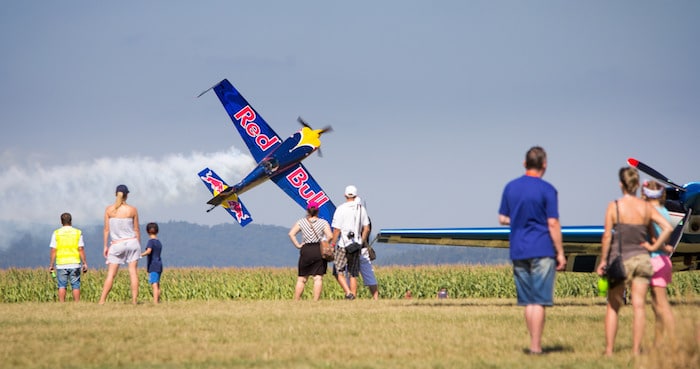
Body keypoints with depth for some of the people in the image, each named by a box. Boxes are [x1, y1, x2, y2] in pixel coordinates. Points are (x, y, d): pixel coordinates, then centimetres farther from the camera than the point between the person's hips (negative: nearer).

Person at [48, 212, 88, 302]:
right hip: (75, 264, 0)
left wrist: (51, 264, 5)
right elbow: (81, 249, -1)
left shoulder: (56, 233, 3)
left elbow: (53, 250, 0)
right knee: (75, 286, 3)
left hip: (61, 264, 0)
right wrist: (84, 263, 4)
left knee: (62, 286, 2)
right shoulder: (77, 233, 3)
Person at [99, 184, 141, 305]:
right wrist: (139, 246, 13)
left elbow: (107, 229, 0)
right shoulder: (133, 210, -2)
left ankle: (102, 301, -4)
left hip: (116, 245, 0)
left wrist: (105, 246, 7)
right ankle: (134, 300, -1)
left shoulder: (109, 209, -2)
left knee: (111, 274, 1)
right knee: (133, 272, 2)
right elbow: (136, 230, 3)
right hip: (132, 242, 0)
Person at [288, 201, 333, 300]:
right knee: (318, 278, -2)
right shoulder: (323, 223, 0)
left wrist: (297, 245, 0)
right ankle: (316, 300, -9)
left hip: (306, 251, 1)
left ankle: (296, 300, 10)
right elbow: (330, 236, -11)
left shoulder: (301, 222, 4)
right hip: (319, 251, -1)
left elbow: (291, 234, -6)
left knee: (301, 279, 9)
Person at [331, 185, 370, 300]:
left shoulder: (341, 209, -10)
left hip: (343, 245, -5)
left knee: (339, 272, 2)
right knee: (353, 274, 10)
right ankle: (353, 297, 7)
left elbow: (337, 230, -13)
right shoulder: (361, 209, 5)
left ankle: (348, 292, -16)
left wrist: (332, 245, -5)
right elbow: (366, 229, 8)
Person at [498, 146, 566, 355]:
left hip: (518, 251, 5)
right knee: (539, 301, -4)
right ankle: (535, 346, -6)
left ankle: (534, 343, 14)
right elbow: (553, 224, -11)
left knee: (528, 301, 11)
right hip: (542, 250, -5)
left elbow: (503, 219, 12)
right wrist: (560, 253, -5)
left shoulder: (510, 187, 7)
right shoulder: (547, 190, -8)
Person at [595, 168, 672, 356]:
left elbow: (607, 236, -9)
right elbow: (667, 227, -8)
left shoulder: (614, 206, -8)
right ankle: (636, 350, 2)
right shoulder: (646, 207, 0)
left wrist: (603, 260, -1)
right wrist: (654, 246, 1)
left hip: (620, 259, -2)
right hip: (641, 259, 2)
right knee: (638, 306, 3)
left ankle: (609, 350, 7)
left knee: (613, 307, 8)